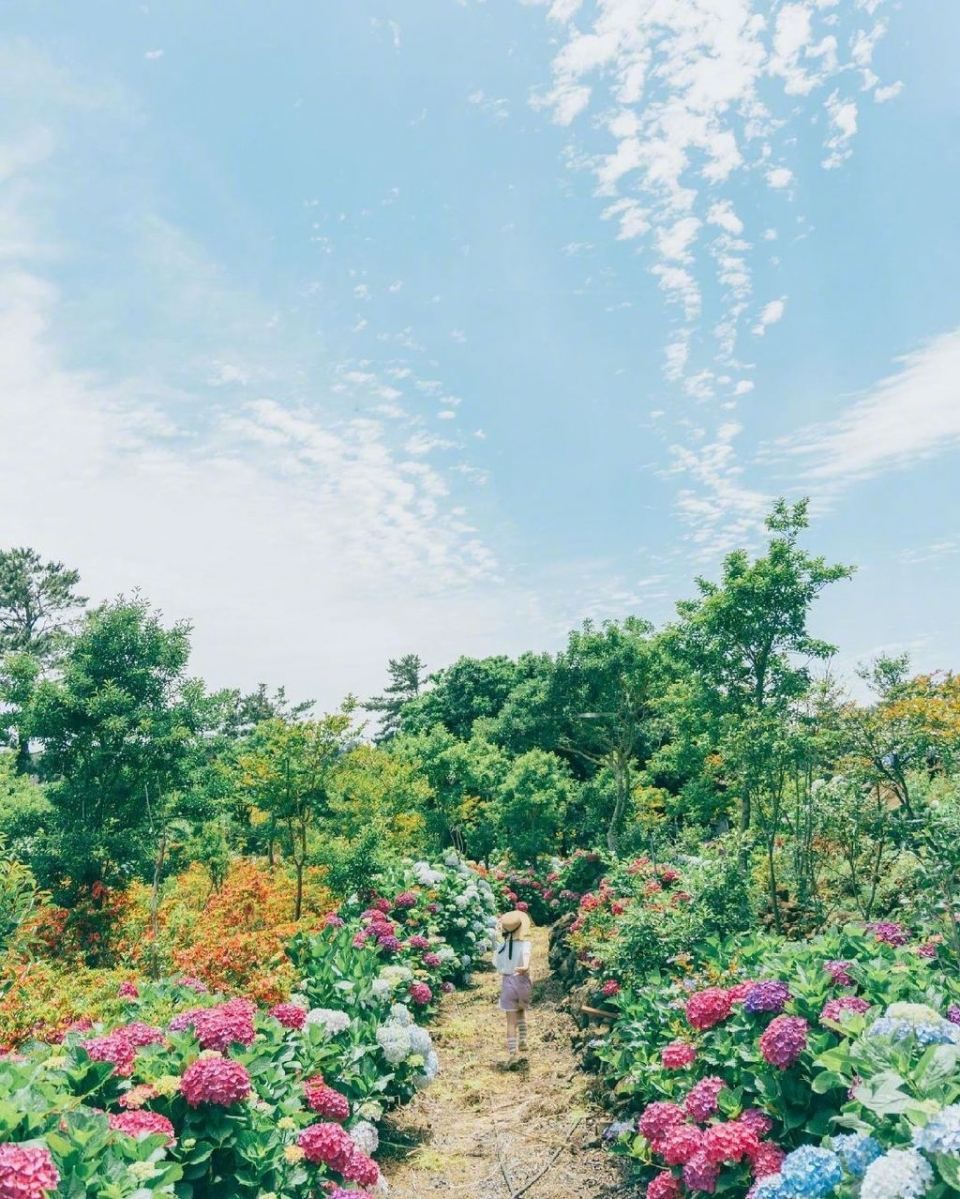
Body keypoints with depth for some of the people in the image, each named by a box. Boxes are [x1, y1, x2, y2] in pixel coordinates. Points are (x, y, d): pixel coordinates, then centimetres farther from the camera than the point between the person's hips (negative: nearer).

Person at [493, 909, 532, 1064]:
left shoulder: (502, 944, -7)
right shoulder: (525, 943, -13)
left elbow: (496, 963, 7)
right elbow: (526, 955, -35)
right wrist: (525, 967, -56)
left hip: (507, 981, 0)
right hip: (522, 981, 0)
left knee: (511, 1020, 8)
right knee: (521, 1011, 30)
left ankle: (512, 1053, 4)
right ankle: (522, 1041, 27)